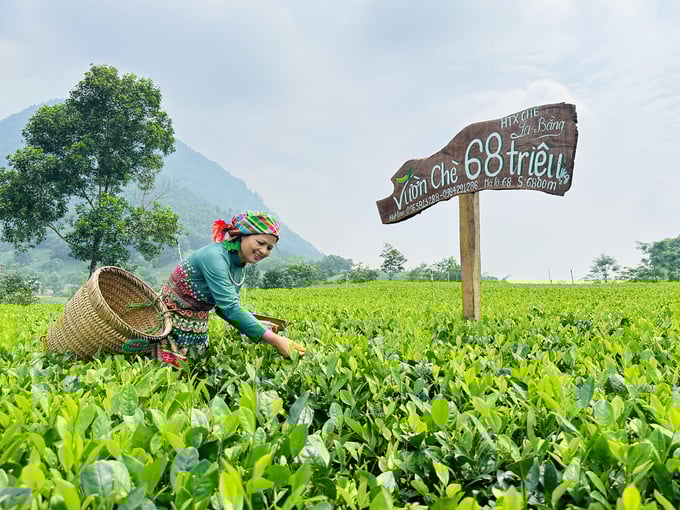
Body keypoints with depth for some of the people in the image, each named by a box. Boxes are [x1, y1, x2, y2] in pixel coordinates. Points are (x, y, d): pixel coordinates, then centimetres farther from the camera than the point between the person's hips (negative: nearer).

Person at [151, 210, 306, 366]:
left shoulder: (241, 267, 2)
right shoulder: (214, 256, -26)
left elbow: (223, 307, 7)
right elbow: (230, 307, -34)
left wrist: (258, 325, -9)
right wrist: (275, 340, -37)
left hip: (197, 326, 8)